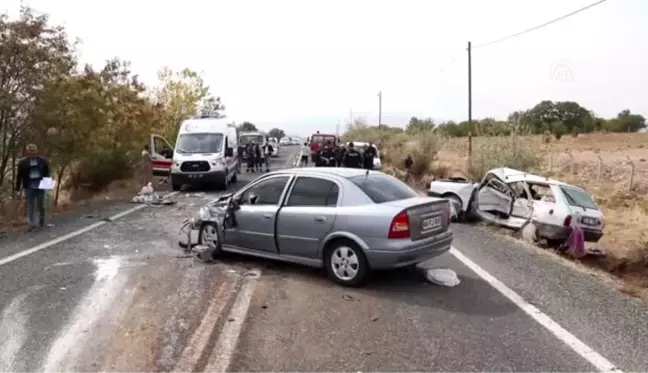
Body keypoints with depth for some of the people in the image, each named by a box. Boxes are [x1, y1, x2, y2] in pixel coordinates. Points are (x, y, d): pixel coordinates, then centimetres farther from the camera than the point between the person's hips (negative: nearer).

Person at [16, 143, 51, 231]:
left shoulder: (43, 161, 0)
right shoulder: (23, 162, -2)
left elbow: (47, 174, 6)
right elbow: (19, 176, 0)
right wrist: (18, 188, -1)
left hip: (40, 187, 1)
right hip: (29, 188, 0)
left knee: (41, 206, 11)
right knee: (30, 207, 3)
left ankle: (42, 222, 33)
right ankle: (32, 224, 10)